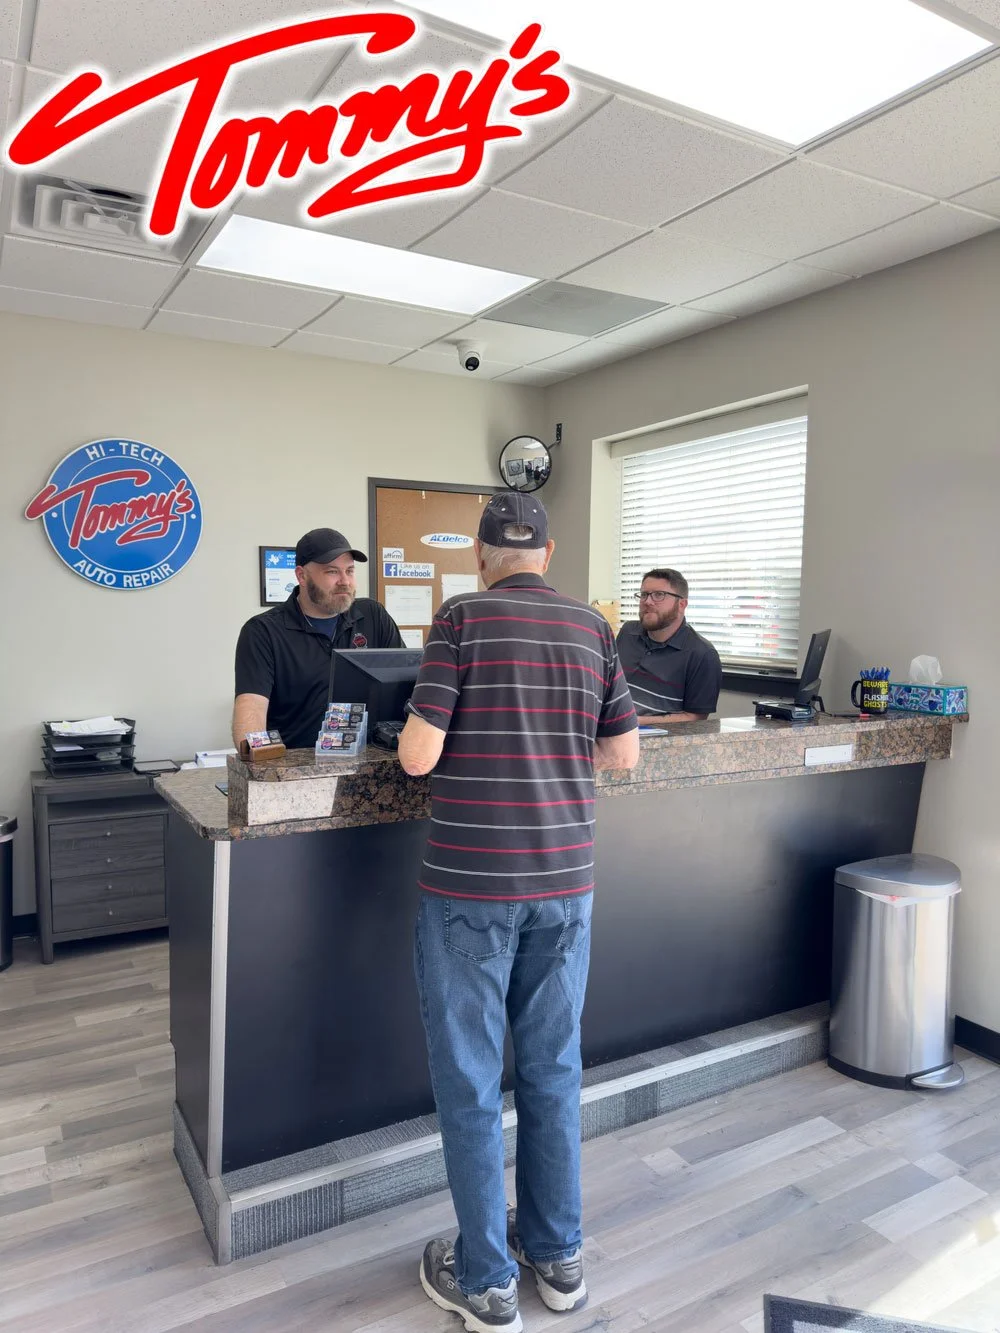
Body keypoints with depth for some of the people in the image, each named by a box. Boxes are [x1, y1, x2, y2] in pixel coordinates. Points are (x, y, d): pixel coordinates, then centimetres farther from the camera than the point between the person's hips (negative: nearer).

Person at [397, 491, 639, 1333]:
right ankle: (557, 1254, 35)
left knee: (471, 1080, 11)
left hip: (470, 884, -4)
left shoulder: (462, 619, -9)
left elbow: (419, 755, -13)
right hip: (564, 881, 4)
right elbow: (624, 754, 8)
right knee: (553, 1068, 18)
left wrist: (415, 730, 8)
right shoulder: (594, 630, 3)